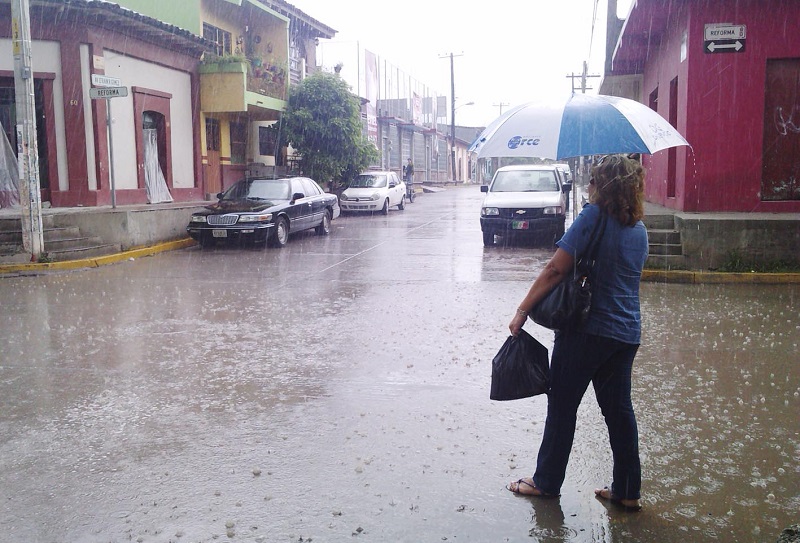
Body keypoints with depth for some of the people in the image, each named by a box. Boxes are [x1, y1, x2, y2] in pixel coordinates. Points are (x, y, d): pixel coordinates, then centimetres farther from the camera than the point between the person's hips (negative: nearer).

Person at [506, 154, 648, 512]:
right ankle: (627, 491, 21)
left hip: (586, 330, -7)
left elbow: (556, 269, -19)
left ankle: (546, 482, 20)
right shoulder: (639, 229, 8)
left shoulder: (595, 215, -14)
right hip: (627, 333, 7)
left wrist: (522, 311, -14)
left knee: (562, 405, 7)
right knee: (619, 408, 14)